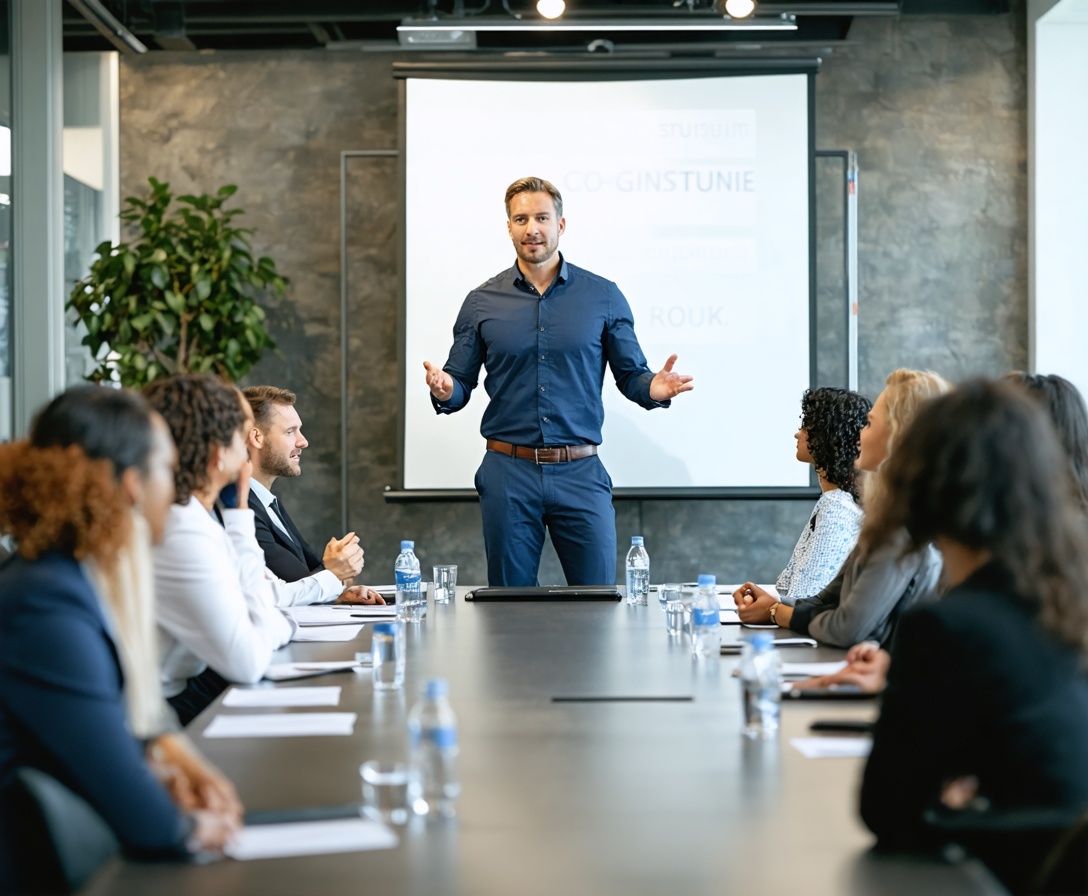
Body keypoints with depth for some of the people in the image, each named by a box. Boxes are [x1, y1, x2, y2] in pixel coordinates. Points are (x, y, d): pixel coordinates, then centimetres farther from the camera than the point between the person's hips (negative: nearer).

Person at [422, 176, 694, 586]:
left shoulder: (602, 297, 4)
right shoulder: (482, 302, 6)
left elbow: (631, 374, 7)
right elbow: (460, 382, 9)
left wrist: (653, 388, -15)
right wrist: (444, 391, -14)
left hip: (580, 474, 0)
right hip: (508, 473, 1)